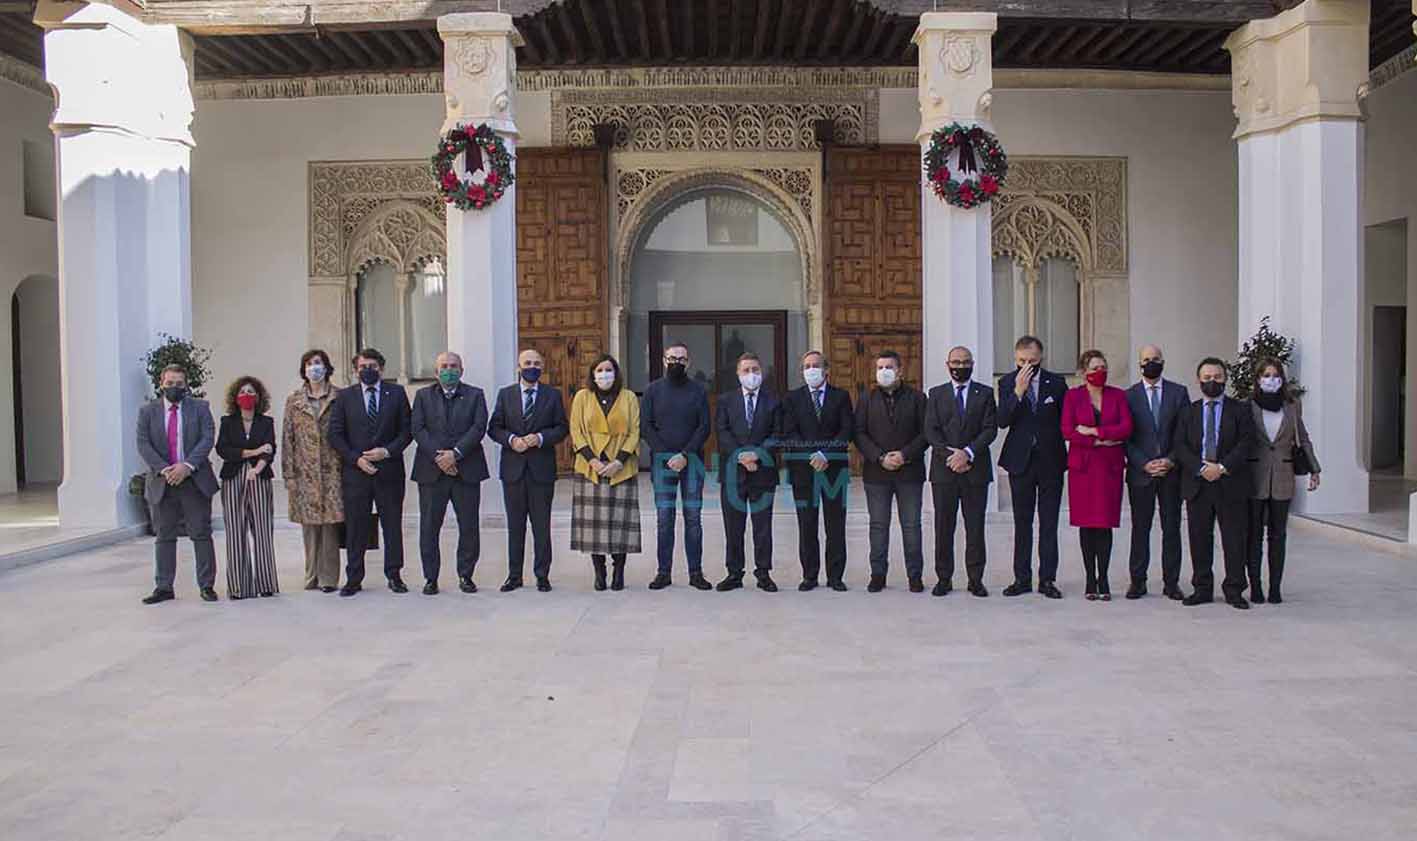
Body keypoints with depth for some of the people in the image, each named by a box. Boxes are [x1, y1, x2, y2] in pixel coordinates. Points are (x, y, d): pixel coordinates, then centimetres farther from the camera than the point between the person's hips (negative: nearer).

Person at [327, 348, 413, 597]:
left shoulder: (397, 393, 6)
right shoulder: (345, 397, 7)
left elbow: (406, 430, 4)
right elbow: (335, 434, 3)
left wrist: (387, 451, -11)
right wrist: (356, 459, -8)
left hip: (389, 470, 0)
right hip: (355, 471, 0)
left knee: (393, 525, 5)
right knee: (355, 527, 3)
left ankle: (394, 575, 14)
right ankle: (354, 579, 11)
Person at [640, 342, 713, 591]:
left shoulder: (698, 391, 8)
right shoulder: (653, 389, 8)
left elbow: (704, 427, 2)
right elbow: (645, 426, 2)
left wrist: (685, 455, -11)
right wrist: (665, 455, -9)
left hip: (691, 461, 0)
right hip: (662, 461, 0)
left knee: (693, 517, 1)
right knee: (664, 517, -1)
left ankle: (696, 572, 4)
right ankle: (664, 571, 4)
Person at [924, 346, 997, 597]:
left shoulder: (985, 394, 8)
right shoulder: (936, 394, 10)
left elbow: (990, 429, -2)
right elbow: (930, 431, 1)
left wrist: (968, 453, -14)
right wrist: (950, 455, -12)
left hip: (976, 469, -1)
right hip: (943, 470, 1)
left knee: (975, 527, 2)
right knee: (943, 526, 3)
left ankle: (975, 579, 9)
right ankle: (944, 578, 10)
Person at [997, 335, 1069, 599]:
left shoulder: (1056, 383, 0)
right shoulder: (1007, 383, 0)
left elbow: (1065, 421, 7)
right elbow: (1002, 421, -12)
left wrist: (1063, 453, 0)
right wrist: (1018, 392, -22)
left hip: (1051, 460, 0)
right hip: (1020, 461, 1)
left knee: (1049, 523, 3)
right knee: (1022, 523, 7)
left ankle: (1047, 579, 8)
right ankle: (1022, 578, 14)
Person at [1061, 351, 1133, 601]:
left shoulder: (1118, 395, 9)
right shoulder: (1072, 396, 5)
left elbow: (1126, 428, -3)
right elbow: (1067, 431, -5)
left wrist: (1093, 431, -10)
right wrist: (1099, 442, -11)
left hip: (1110, 466, 1)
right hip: (1082, 465, -1)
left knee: (1105, 523, -2)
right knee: (1086, 523, 0)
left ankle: (1103, 580, 4)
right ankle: (1090, 579, 7)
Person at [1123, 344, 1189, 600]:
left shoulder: (1178, 392, 7)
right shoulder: (1129, 396, 5)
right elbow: (1125, 437, 1)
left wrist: (1171, 461, -8)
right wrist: (1144, 464, -9)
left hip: (1171, 471, 1)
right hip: (1140, 473, -1)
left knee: (1171, 528, 4)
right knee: (1140, 529, 2)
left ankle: (1171, 582, 10)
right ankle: (1137, 581, 9)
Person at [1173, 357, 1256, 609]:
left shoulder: (1240, 410, 6)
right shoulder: (1189, 411, 11)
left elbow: (1246, 443, -4)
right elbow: (1180, 446, 2)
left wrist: (1223, 467, -15)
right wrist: (1201, 468, -13)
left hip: (1231, 484, -2)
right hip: (1197, 484, 2)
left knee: (1234, 539, 2)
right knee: (1199, 539, 5)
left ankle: (1234, 590, 11)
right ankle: (1202, 588, 14)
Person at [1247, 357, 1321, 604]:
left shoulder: (1293, 405, 6)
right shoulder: (1248, 405, -1)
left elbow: (1303, 438, 13)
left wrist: (1314, 468, 7)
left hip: (1282, 478, 2)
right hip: (1254, 478, -2)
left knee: (1278, 534, 5)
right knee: (1254, 534, 2)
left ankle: (1275, 587, 11)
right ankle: (1255, 586, 8)